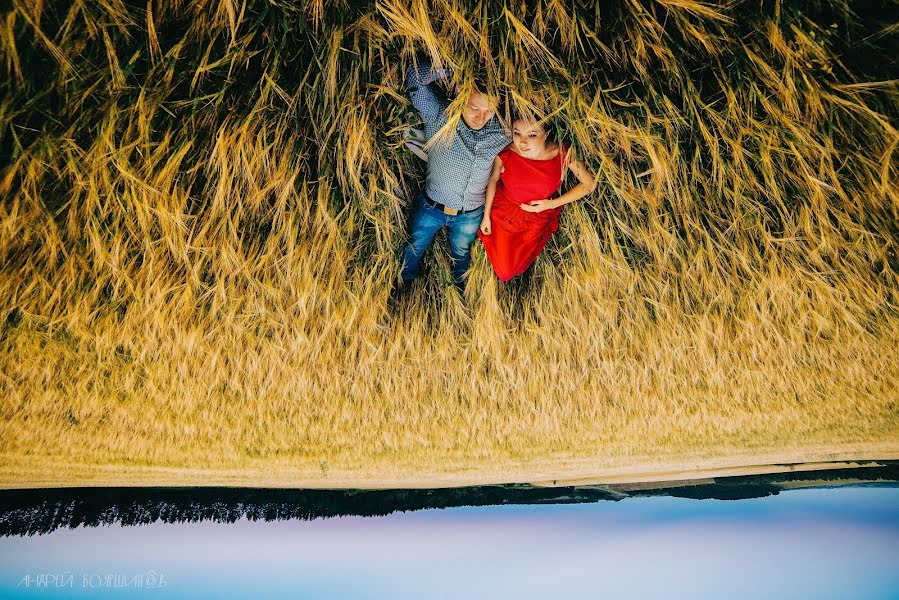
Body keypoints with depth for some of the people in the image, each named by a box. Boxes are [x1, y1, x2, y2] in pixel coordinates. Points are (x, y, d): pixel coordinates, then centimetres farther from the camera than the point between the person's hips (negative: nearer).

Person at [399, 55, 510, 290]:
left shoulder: (502, 132, -18)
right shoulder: (438, 114, -24)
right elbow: (415, 76, -36)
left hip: (470, 216, 2)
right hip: (430, 208, -1)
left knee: (461, 254, 29)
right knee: (414, 248, 23)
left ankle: (459, 288, 60)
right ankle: (405, 285, 54)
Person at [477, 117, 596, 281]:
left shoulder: (563, 153, -29)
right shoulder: (505, 153, -28)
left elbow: (589, 183, -14)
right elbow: (493, 179, -6)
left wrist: (552, 204, -19)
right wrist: (486, 216, 1)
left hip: (537, 221, 1)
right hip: (504, 213, -1)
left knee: (516, 268, 15)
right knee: (503, 272, 10)